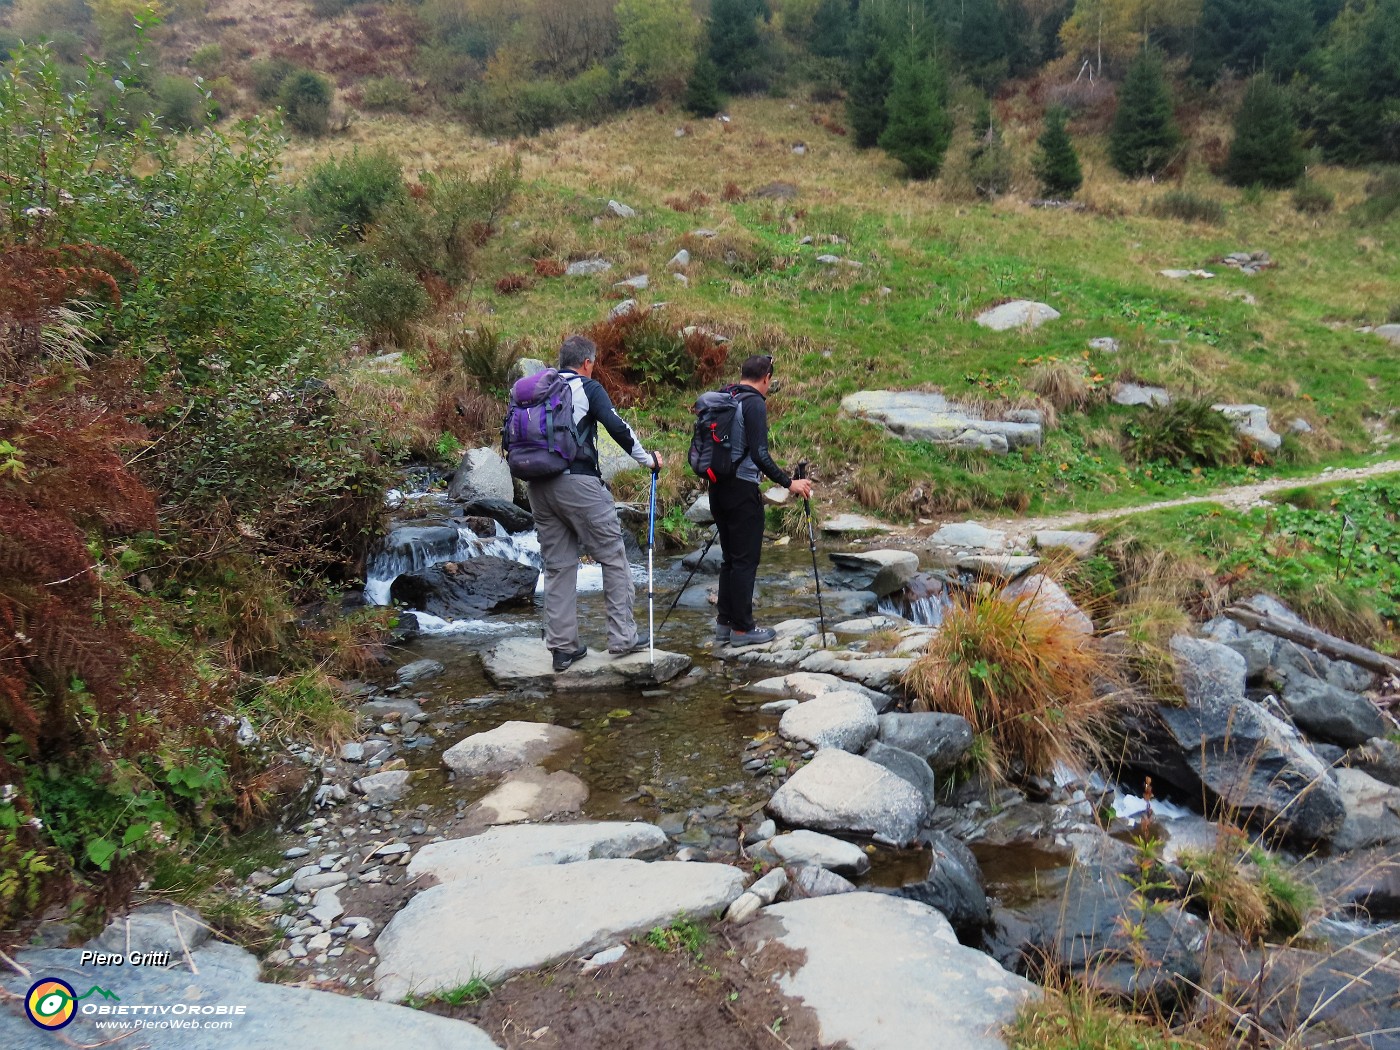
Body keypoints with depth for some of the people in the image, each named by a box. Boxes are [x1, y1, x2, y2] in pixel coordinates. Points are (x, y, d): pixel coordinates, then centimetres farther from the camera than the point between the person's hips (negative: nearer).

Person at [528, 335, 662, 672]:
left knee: (557, 565, 12)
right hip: (578, 483, -6)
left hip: (538, 486, 6)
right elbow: (618, 427, -8)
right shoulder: (587, 387, 0)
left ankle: (562, 646, 12)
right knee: (613, 557, 6)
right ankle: (622, 637, 7)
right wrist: (647, 459, 3)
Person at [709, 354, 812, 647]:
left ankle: (724, 622, 21)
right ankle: (742, 628, 5)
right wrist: (789, 483, -17)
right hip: (742, 491, -8)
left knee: (730, 557, 16)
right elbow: (760, 454, -20)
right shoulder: (754, 402, -12)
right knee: (745, 559, 0)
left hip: (718, 488, 8)